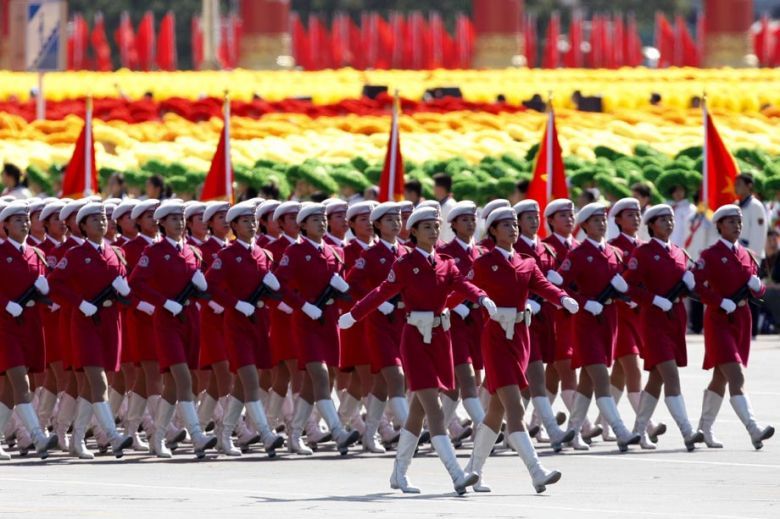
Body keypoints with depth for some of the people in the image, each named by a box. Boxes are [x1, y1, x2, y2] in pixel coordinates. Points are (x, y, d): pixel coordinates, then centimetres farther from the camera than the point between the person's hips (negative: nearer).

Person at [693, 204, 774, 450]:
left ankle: (705, 429, 26)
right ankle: (754, 430, -28)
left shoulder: (746, 255, 13)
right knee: (736, 378, -17)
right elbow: (697, 286, -15)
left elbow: (758, 291, 17)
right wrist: (723, 303, -24)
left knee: (720, 379, 15)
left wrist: (756, 286, -6)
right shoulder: (710, 256, -7)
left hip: (742, 319, 7)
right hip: (719, 320, -7)